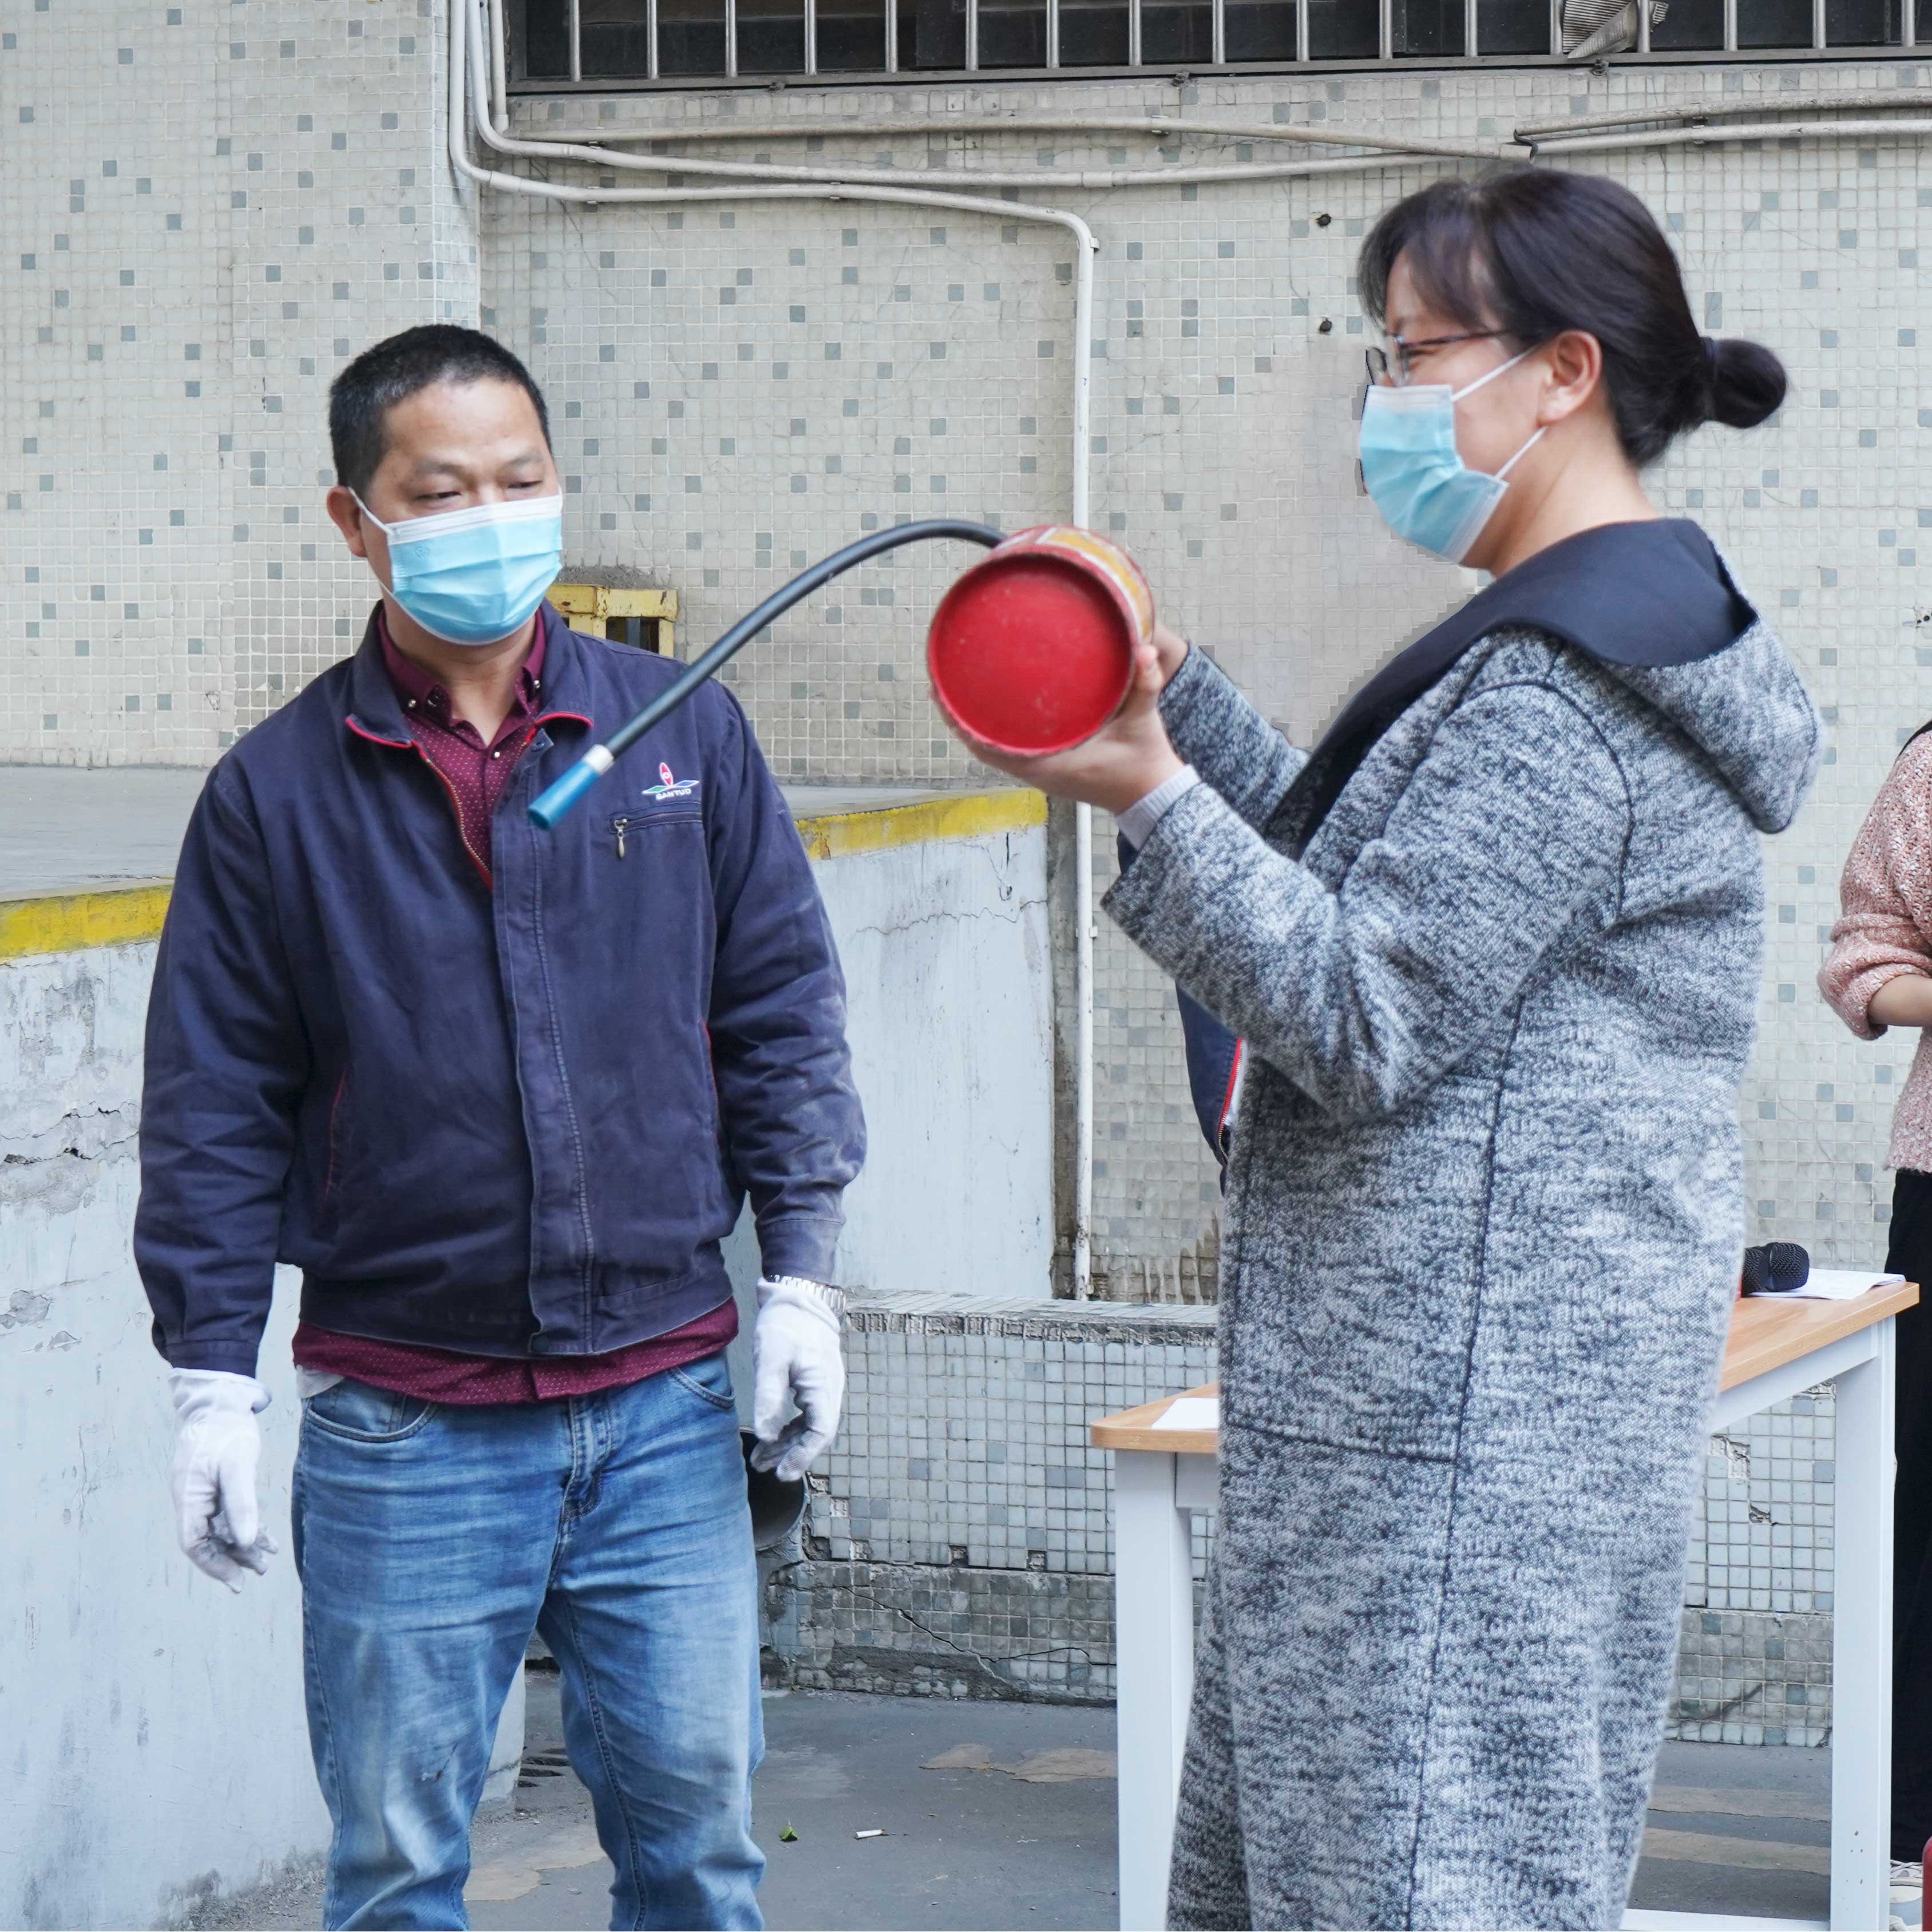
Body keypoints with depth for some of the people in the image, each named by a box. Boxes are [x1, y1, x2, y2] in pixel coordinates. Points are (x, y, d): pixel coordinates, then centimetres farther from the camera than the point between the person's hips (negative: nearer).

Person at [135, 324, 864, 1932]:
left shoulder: (684, 732, 4)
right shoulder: (278, 792, 0)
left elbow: (782, 1013, 9)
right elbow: (215, 1113, 2)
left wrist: (802, 1274, 4)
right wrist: (212, 1379, -1)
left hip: (664, 1399, 1)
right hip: (401, 1432, -1)